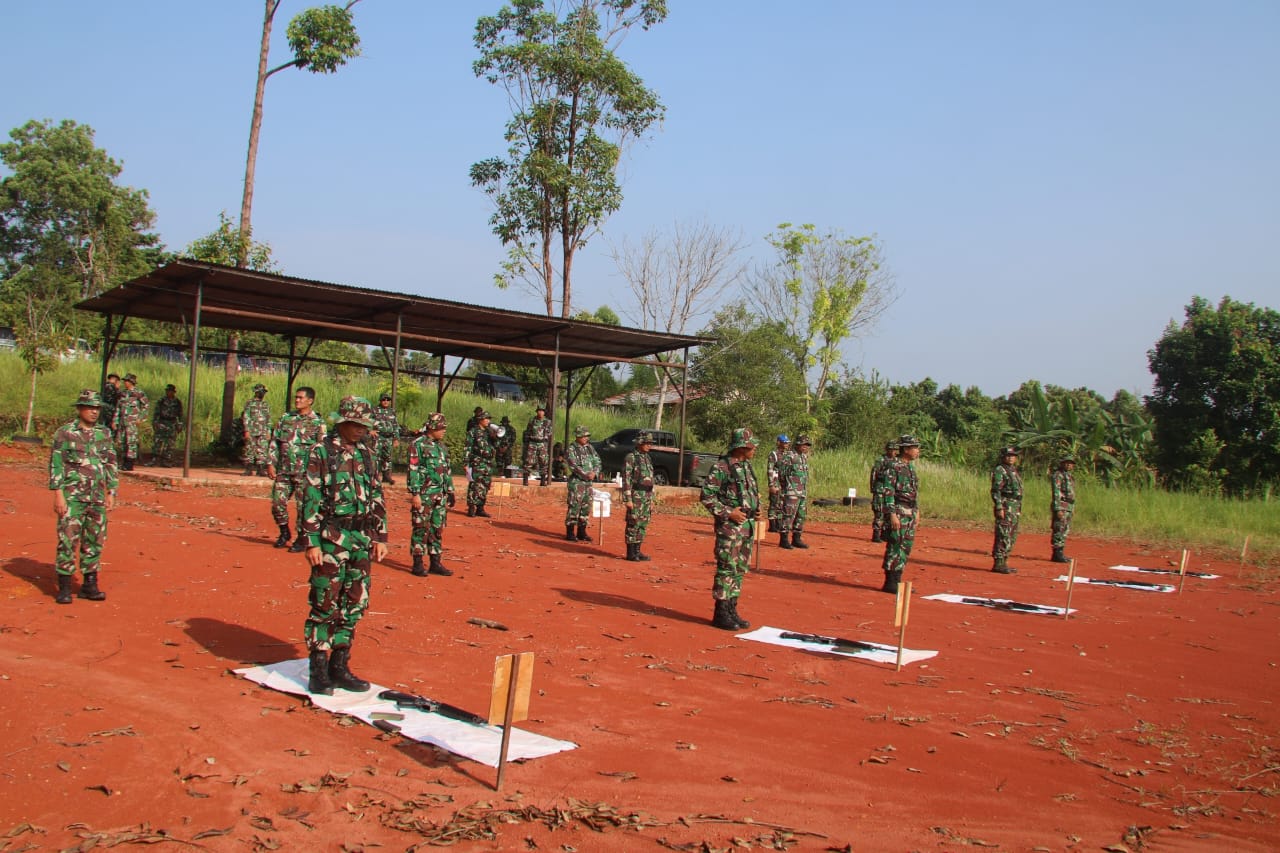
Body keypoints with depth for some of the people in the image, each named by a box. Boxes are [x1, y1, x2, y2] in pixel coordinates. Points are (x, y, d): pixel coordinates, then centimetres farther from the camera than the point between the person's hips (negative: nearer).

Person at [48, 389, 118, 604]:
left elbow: (111, 465, 14)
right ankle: (64, 588, 2)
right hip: (72, 497, -4)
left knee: (95, 542, 7)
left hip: (97, 498, 4)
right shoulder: (65, 433, -3)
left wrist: (111, 493, 9)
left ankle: (89, 584, 15)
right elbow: (56, 465, -5)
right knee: (68, 541, -5)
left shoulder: (104, 434, 10)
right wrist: (58, 495, -11)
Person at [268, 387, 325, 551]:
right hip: (283, 470, 4)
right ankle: (284, 533, 26)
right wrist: (271, 463, 4)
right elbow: (274, 442, 12)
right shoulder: (285, 418, 9)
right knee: (277, 503, 5)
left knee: (303, 506, 0)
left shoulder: (318, 423, -3)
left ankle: (301, 539, 12)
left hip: (305, 472, -4)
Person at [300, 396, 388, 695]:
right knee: (325, 605, -2)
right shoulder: (321, 452, -5)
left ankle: (339, 666, 19)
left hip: (362, 539, 6)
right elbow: (310, 499, -9)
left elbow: (377, 498, 16)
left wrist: (380, 536, 11)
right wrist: (312, 542, -13)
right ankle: (318, 671, 6)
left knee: (355, 605, 9)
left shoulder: (366, 454, 12)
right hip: (331, 538, -6)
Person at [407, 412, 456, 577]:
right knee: (421, 529, -2)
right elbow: (413, 470, -13)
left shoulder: (442, 446, 15)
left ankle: (435, 563, 16)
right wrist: (415, 494, -17)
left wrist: (450, 491, 17)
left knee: (438, 529, 10)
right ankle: (418, 564, 5)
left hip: (440, 494, 7)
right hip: (424, 494, -7)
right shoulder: (418, 444, -9)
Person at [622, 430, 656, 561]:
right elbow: (626, 480, -14)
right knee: (633, 525, -4)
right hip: (635, 496, -8)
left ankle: (637, 551, 16)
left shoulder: (647, 458, 15)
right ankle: (630, 553, 1)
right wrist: (627, 499, -18)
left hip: (646, 497, 8)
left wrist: (651, 499, 17)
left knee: (643, 525, 9)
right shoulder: (630, 458, -10)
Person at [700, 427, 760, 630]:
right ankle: (721, 614, 1)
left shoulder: (747, 467, 14)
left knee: (740, 569, 12)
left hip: (748, 525, 8)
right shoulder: (721, 468, -12)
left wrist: (756, 509, 10)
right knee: (727, 569, -6)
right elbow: (707, 496, -15)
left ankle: (731, 610, 20)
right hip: (729, 526, -8)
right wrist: (728, 513, -18)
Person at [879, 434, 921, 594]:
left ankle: (897, 580, 19)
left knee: (906, 548, 11)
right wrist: (892, 514, -22)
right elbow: (887, 492, -17)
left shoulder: (911, 467, 14)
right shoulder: (894, 467, -13)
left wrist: (917, 511, 19)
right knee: (895, 547, -7)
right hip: (898, 512, -9)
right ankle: (889, 583, -2)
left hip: (910, 513, 9)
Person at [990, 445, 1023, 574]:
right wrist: (999, 508, -22)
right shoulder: (999, 470, -8)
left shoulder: (1014, 471, 19)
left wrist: (1019, 509, 20)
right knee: (1003, 536, -10)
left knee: (1011, 537, 11)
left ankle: (1003, 562, 17)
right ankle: (998, 564, -9)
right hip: (1005, 507, -9)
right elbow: (995, 490, -15)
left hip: (1015, 508, 9)